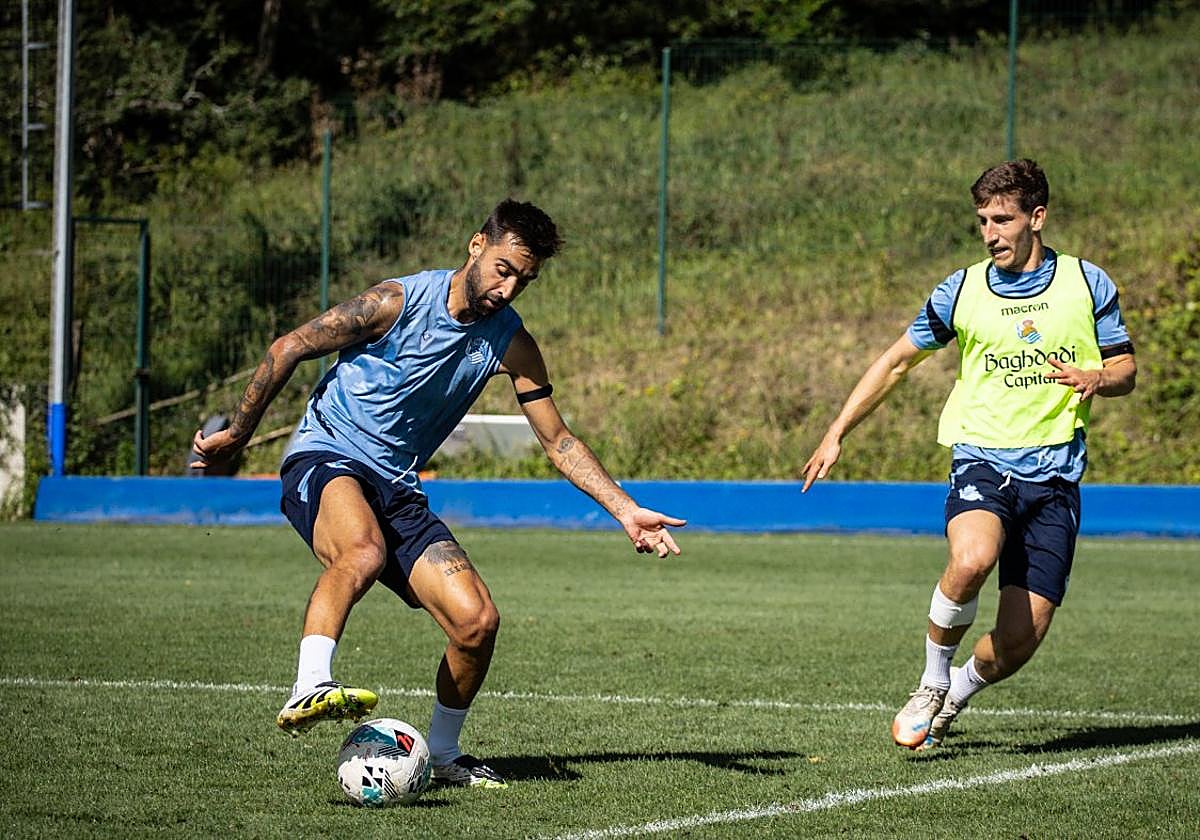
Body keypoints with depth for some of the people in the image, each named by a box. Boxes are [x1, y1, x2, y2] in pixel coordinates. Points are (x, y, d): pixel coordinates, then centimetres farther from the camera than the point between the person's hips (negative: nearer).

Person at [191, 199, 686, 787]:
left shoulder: (512, 345, 2)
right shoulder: (397, 303, -13)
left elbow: (558, 441, 10)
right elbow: (287, 349, -3)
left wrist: (628, 512, 1)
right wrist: (238, 434, 5)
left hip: (397, 490, 5)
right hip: (324, 459, -5)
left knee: (477, 622, -10)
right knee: (364, 551, -41)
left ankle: (441, 755, 13)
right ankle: (308, 692, -52)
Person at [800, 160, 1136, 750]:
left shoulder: (1087, 284, 5)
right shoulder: (961, 292, 5)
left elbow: (1125, 370, 12)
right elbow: (897, 360, 16)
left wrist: (1095, 378, -13)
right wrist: (837, 434, 12)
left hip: (1055, 474, 1)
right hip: (981, 459, -1)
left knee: (1020, 640, -7)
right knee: (973, 558, -35)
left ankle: (953, 699, 27)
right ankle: (932, 683, -10)